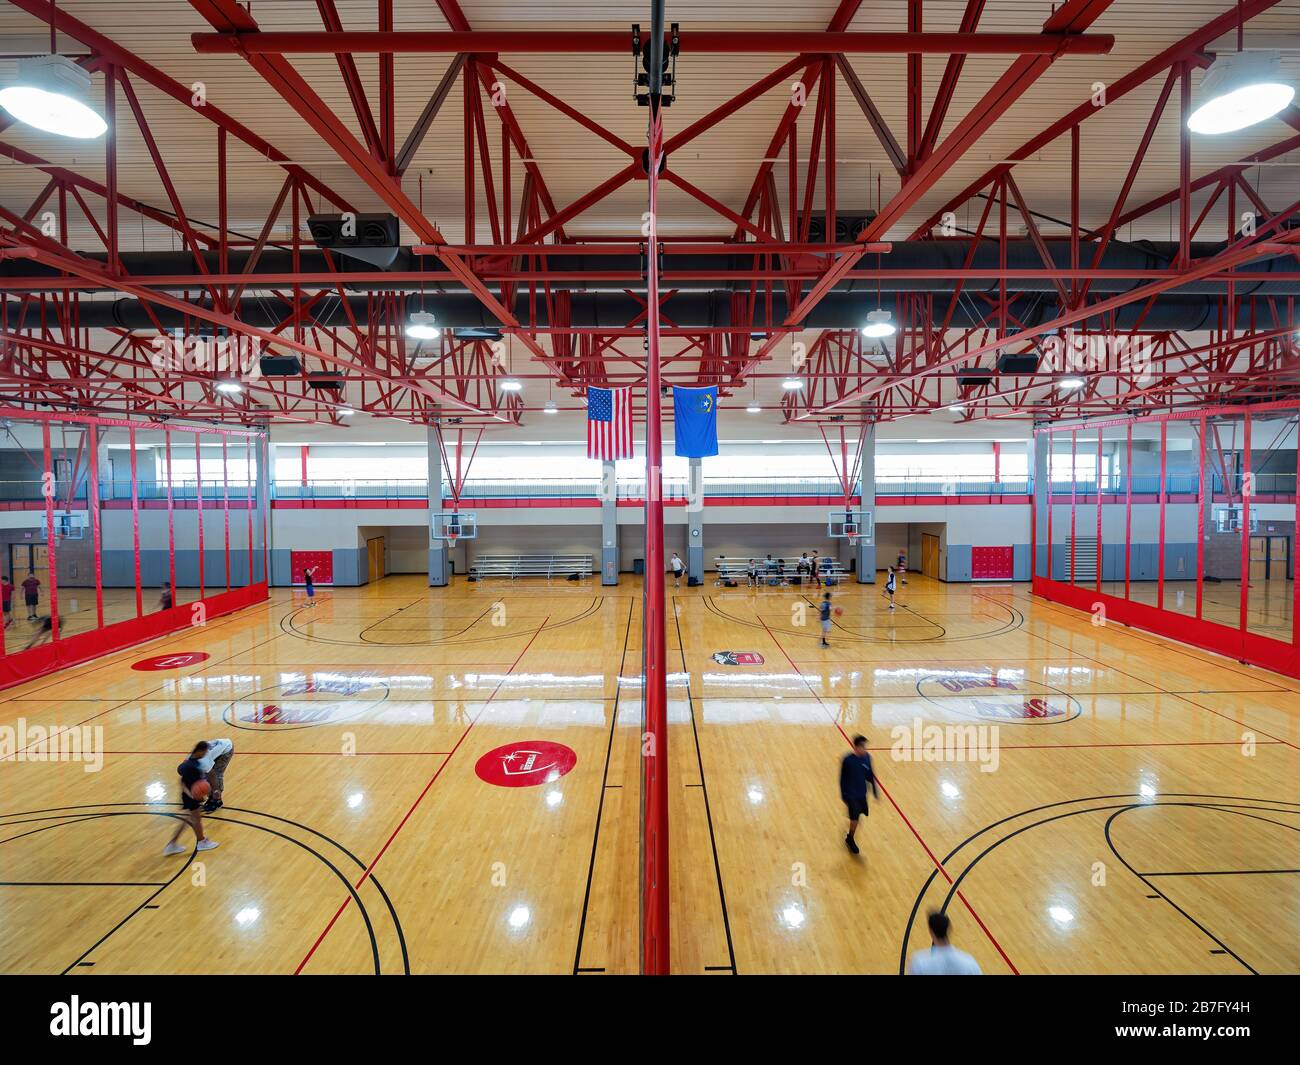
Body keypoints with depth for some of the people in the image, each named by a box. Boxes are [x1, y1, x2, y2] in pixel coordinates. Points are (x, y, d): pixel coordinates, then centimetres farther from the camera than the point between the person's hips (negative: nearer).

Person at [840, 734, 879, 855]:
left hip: (862, 794, 5)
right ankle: (850, 840, 22)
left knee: (856, 817, 14)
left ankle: (850, 838, 37)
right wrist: (844, 796, -10)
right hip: (851, 795, -5)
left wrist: (875, 791, 9)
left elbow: (870, 775, 7)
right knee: (855, 818, -3)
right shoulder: (848, 760, -20)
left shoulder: (866, 757, -5)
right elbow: (843, 779, -12)